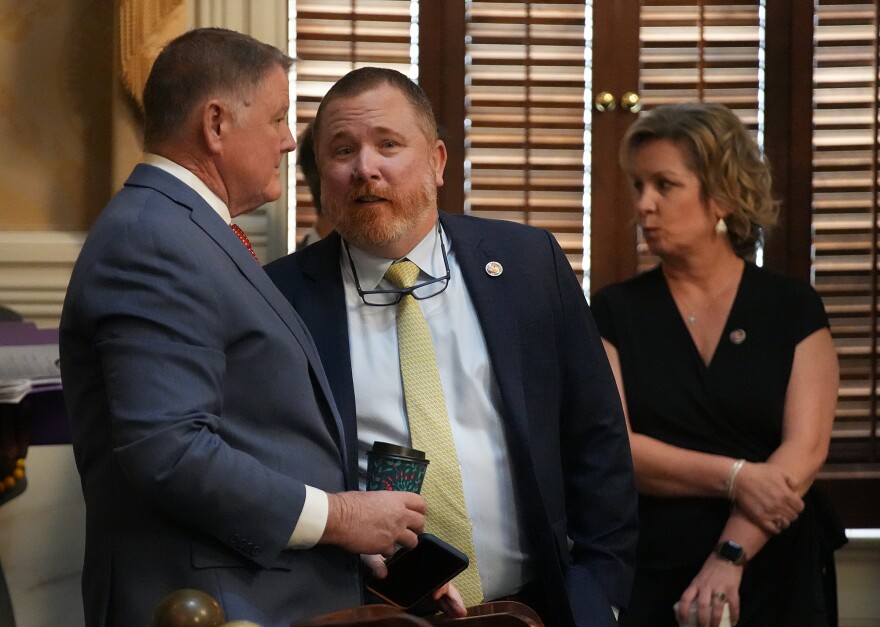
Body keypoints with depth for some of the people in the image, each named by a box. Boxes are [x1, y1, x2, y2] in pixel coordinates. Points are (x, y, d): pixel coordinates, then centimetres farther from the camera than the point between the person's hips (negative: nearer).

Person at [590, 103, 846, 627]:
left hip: (774, 577, 0)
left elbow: (805, 448, -9)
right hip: (646, 579, 0)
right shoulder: (615, 312, 2)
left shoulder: (794, 310, 1)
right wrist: (735, 477, -18)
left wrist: (730, 557, -20)